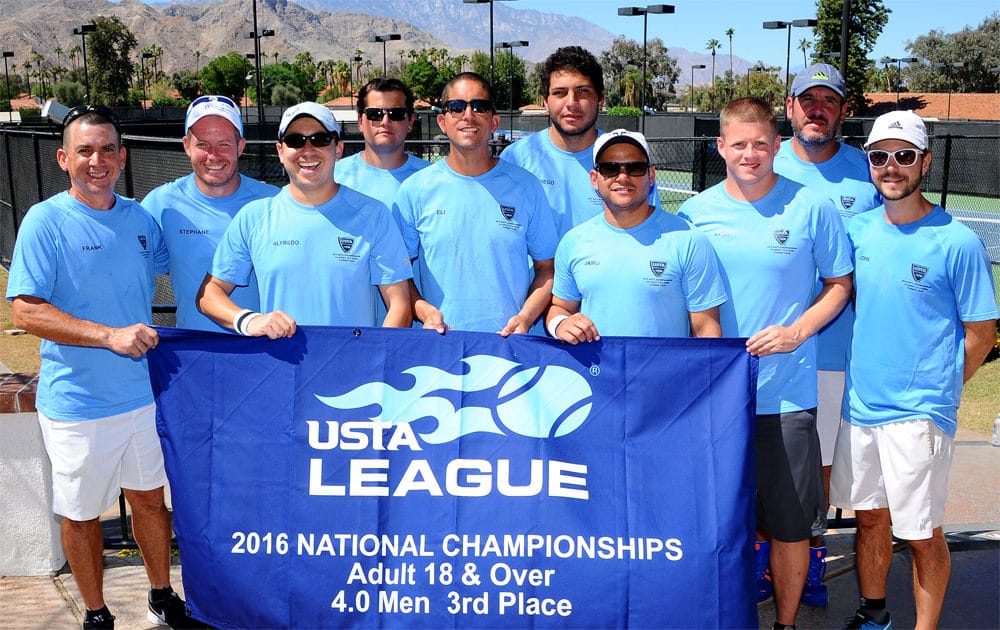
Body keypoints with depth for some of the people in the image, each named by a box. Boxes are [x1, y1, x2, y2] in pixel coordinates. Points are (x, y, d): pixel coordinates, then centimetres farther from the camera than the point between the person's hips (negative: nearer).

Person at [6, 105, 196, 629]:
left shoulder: (140, 217, 4)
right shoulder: (45, 221, -11)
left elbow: (162, 269, 23)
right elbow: (26, 312, -17)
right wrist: (109, 335, -25)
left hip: (144, 392, 4)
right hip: (78, 404, -4)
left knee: (149, 498, 17)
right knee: (81, 513, 11)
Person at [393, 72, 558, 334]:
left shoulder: (525, 187, 7)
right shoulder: (414, 190, 6)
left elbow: (547, 268, 11)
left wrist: (525, 317, -5)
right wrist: (424, 311, -8)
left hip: (510, 342, 0)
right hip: (439, 343, 0)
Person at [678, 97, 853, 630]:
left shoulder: (812, 208, -4)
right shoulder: (694, 213, 1)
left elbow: (839, 284, 5)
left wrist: (797, 330, -11)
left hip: (786, 395, -1)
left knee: (790, 524, 8)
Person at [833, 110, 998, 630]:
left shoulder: (957, 242, -10)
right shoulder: (858, 230, 3)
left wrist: (935, 389, 1)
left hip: (919, 413, -5)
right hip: (859, 404, 5)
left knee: (921, 533, 5)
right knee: (869, 517, 18)